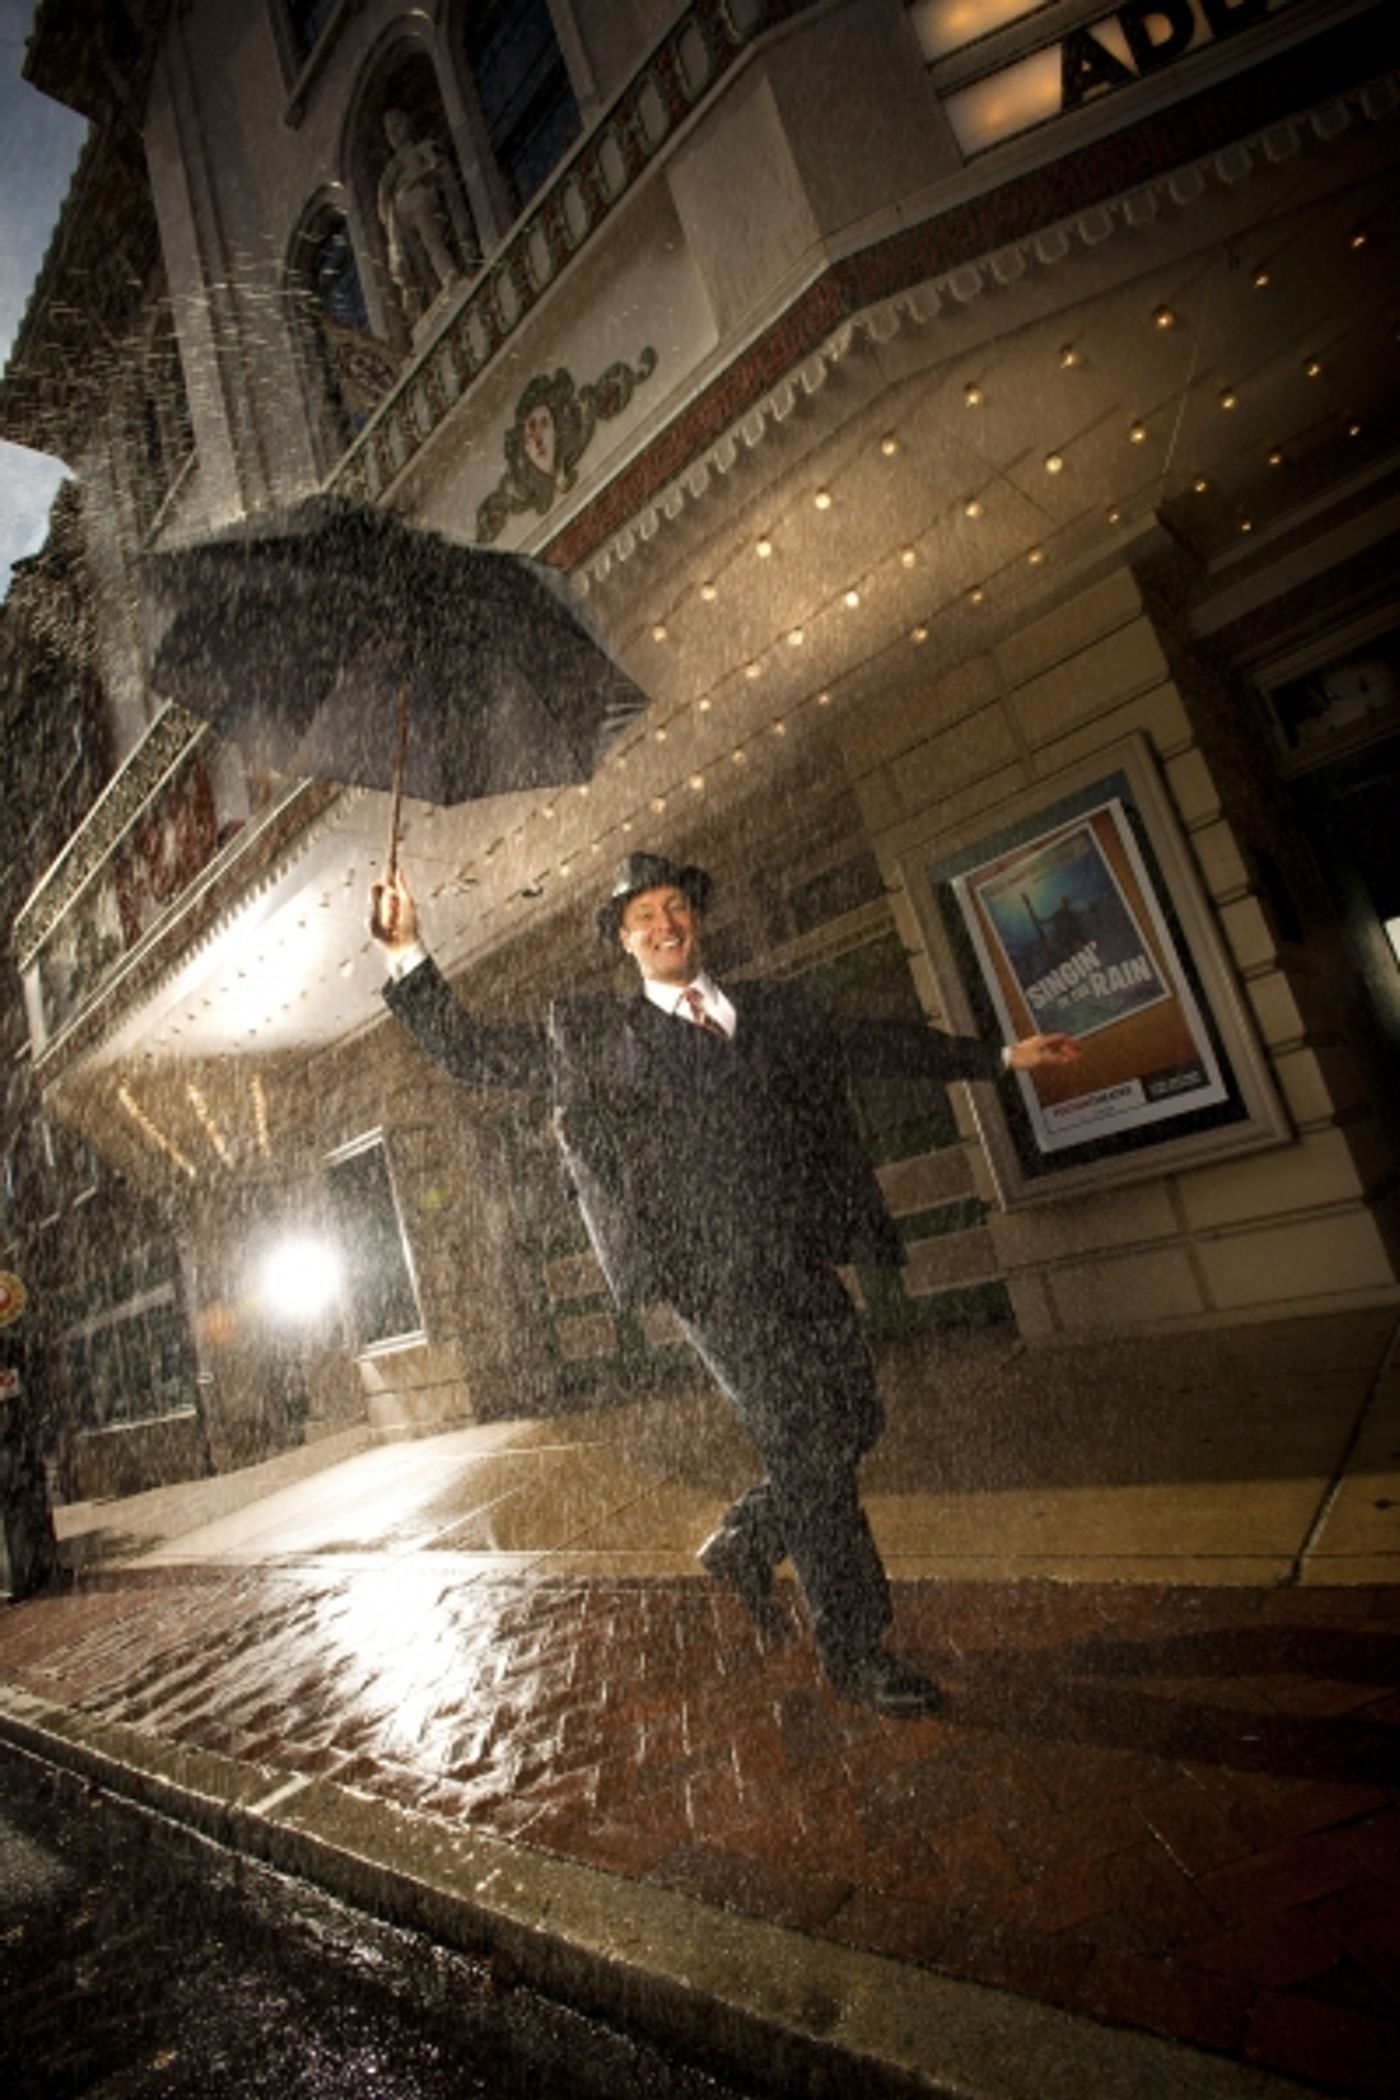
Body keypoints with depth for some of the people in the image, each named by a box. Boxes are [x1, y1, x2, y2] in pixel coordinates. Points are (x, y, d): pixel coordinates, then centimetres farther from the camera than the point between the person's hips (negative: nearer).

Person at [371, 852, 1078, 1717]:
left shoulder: (778, 1011, 16)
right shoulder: (591, 1032, 6)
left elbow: (877, 1045, 24)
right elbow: (470, 1050, 6)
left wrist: (1000, 1057, 26)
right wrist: (409, 953, -7)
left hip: (806, 1262, 5)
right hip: (715, 1271, -5)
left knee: (851, 1425, 8)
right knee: (809, 1448, -1)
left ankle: (745, 1544, 34)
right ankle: (855, 1648, 20)